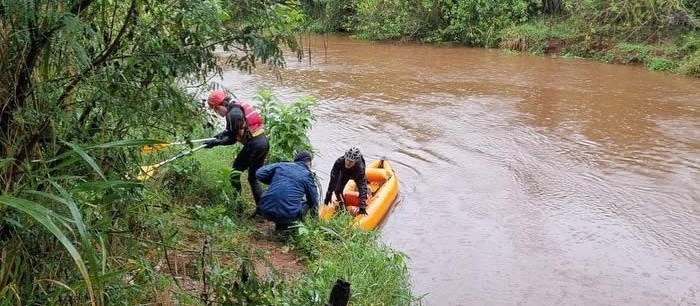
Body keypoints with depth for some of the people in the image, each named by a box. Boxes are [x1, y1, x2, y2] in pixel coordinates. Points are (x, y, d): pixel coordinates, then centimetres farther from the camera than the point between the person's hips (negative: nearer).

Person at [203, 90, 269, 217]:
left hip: (254, 145, -9)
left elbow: (232, 140, -10)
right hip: (264, 143, 9)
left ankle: (237, 201, 8)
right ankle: (261, 206, 15)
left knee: (235, 171, 6)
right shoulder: (238, 108, 14)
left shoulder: (232, 114, -14)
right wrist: (224, 133, 23)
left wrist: (215, 142, -4)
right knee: (253, 177, 16)